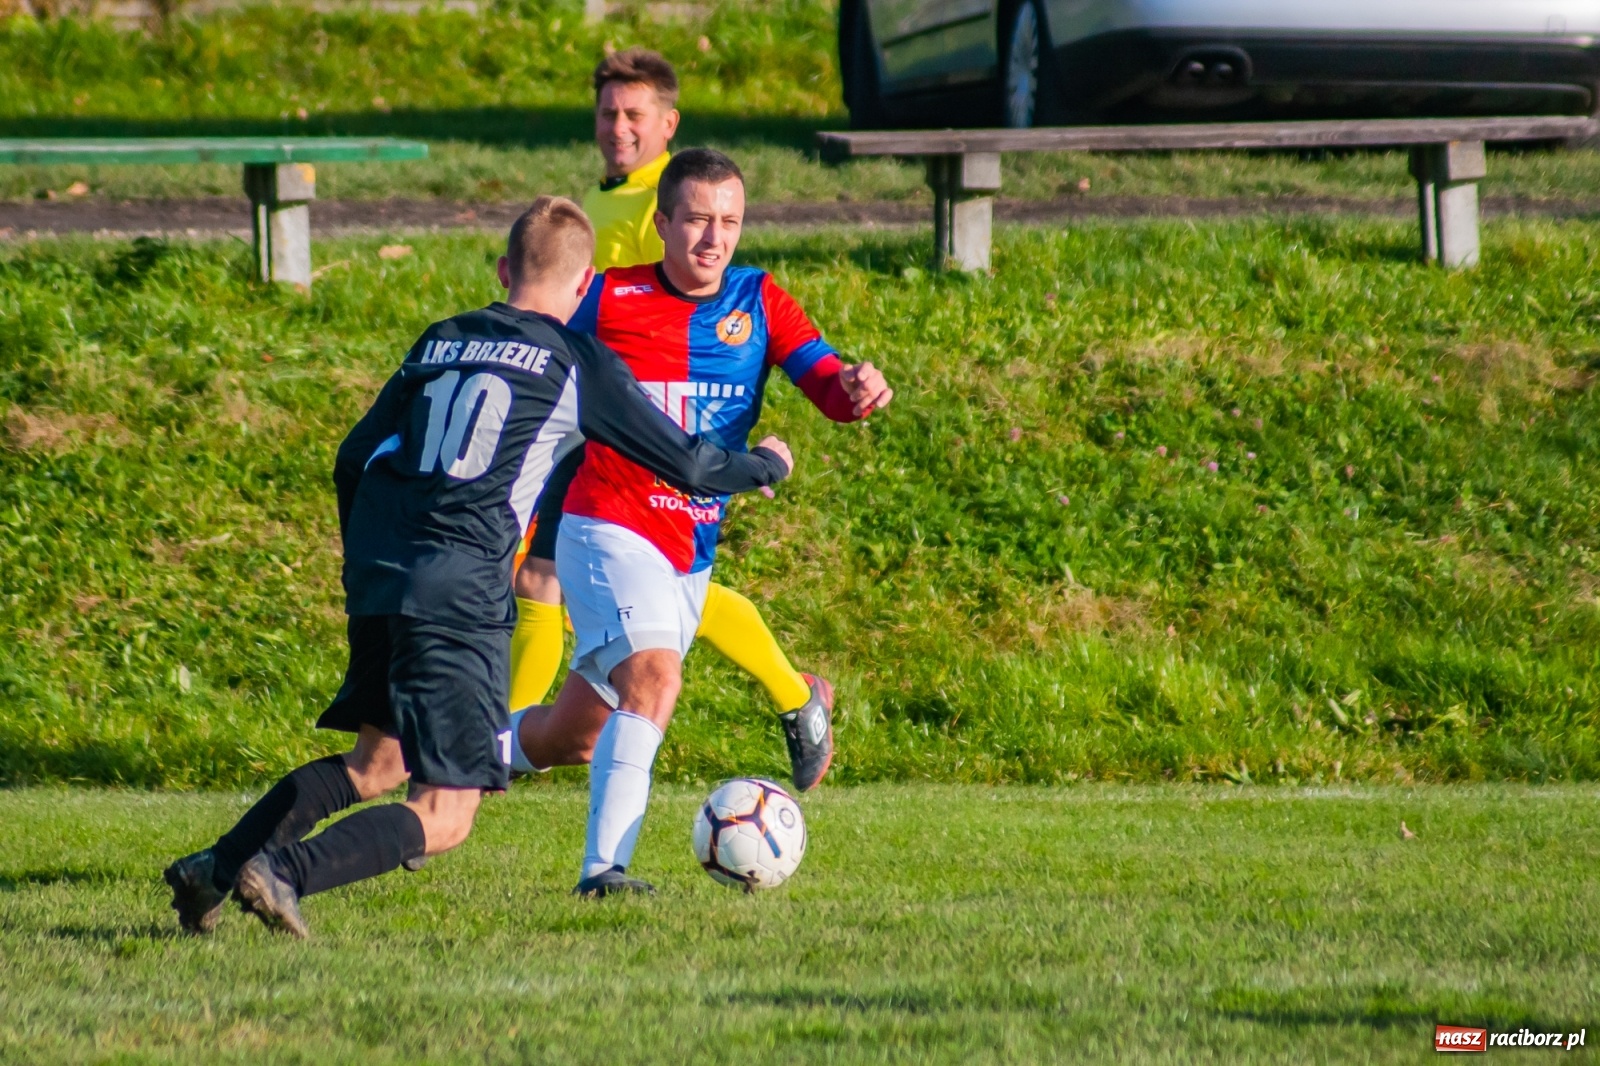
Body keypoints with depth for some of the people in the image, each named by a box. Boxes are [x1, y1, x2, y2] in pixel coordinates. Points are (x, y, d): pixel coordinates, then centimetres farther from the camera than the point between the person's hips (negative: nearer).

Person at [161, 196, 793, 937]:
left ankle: (219, 864, 12)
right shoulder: (577, 362, 5)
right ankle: (285, 872, -22)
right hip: (460, 593, -6)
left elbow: (354, 460, 20)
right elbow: (688, 465, 10)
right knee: (445, 819, -2)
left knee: (377, 763, 25)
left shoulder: (440, 342, 19)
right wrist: (765, 465, 30)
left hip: (376, 578, 6)